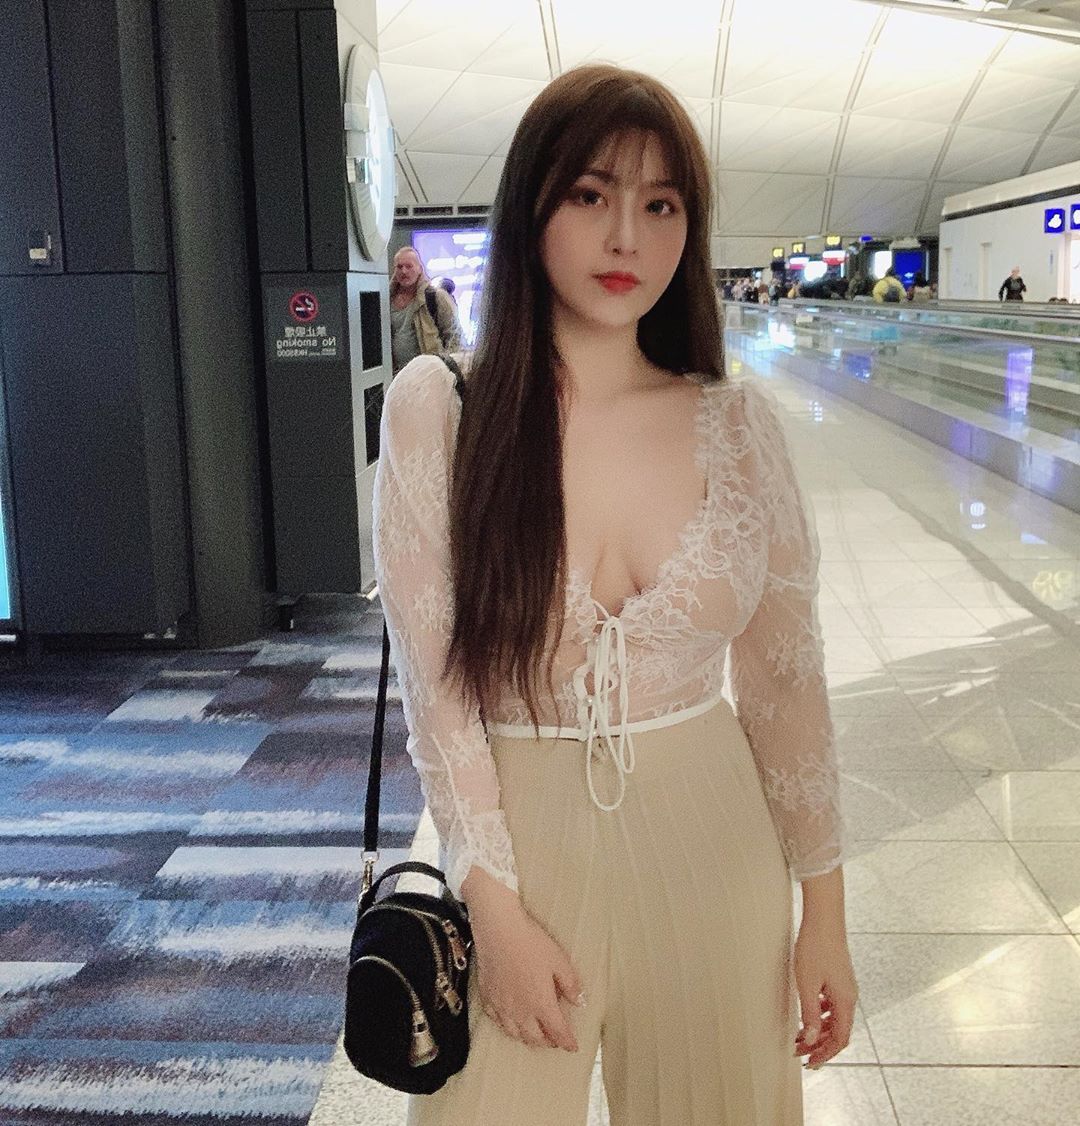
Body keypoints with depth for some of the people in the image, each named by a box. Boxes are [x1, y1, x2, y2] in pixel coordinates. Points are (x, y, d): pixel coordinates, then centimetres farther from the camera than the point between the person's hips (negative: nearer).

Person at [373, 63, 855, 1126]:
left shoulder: (739, 422, -3)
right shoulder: (438, 409, -8)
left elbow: (785, 677, 1)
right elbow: (431, 681, -9)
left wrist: (824, 909, 4)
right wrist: (494, 908, -11)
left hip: (710, 843, 2)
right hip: (517, 846, -2)